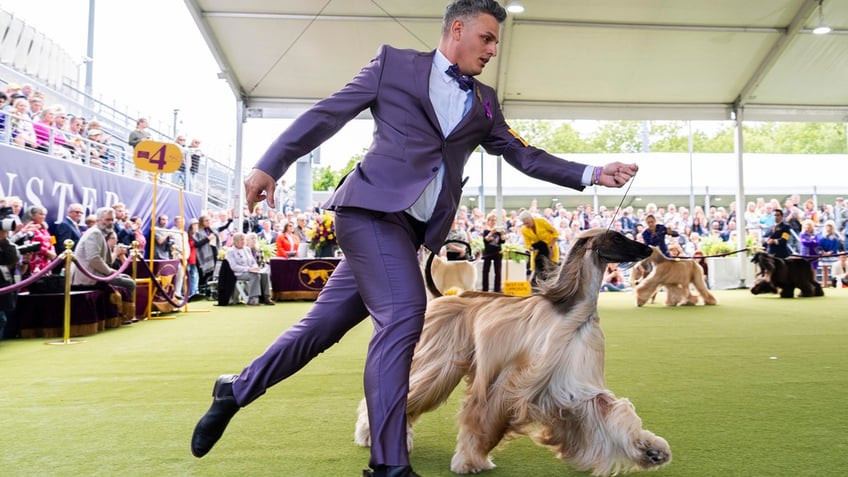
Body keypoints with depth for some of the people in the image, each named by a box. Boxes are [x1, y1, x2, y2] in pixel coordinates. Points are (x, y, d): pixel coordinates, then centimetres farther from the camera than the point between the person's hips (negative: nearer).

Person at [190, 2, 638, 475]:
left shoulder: (485, 101, 20)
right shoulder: (395, 63, 6)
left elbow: (522, 154, 16)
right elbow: (326, 114, 3)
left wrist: (593, 174, 6)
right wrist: (271, 166, -5)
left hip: (411, 225, 6)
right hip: (373, 207, -5)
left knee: (327, 322, 10)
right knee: (403, 313, -19)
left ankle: (237, 389, 30)